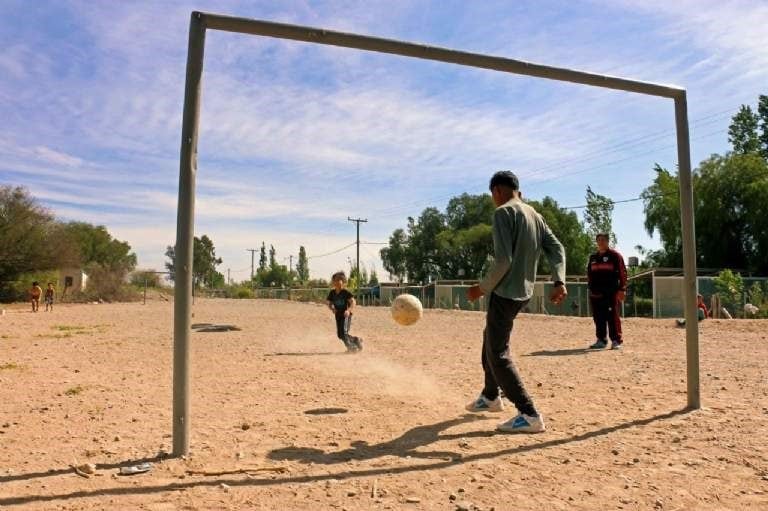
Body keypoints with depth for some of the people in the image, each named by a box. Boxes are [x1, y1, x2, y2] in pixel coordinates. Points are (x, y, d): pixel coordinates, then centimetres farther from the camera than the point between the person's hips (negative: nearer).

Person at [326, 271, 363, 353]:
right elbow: (330, 303, 14)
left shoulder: (346, 292, -11)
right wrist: (332, 309, -7)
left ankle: (350, 346, -4)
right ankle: (356, 340, 27)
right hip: (338, 315, 7)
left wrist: (348, 310, -28)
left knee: (343, 332, -19)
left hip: (346, 315, -6)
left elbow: (353, 302, -14)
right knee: (340, 335, 8)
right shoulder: (332, 293, 6)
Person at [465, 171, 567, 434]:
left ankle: (530, 415, -7)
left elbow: (503, 259, -21)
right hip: (523, 291, 9)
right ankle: (490, 397, 38)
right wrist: (559, 282, 1)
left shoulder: (503, 212, -13)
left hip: (505, 292, -9)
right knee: (491, 339, 24)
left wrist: (483, 288, -11)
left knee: (498, 354, -4)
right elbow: (557, 249, 8)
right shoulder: (534, 215, 14)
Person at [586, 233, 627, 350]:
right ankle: (601, 340, 14)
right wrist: (590, 288, 13)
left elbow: (622, 273, -4)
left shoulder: (615, 255, 1)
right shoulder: (593, 257, 17)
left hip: (611, 292, -5)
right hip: (596, 292, 5)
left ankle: (616, 340, 0)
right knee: (598, 317, 6)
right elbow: (589, 274, 21)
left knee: (613, 316, -6)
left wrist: (622, 289, -10)